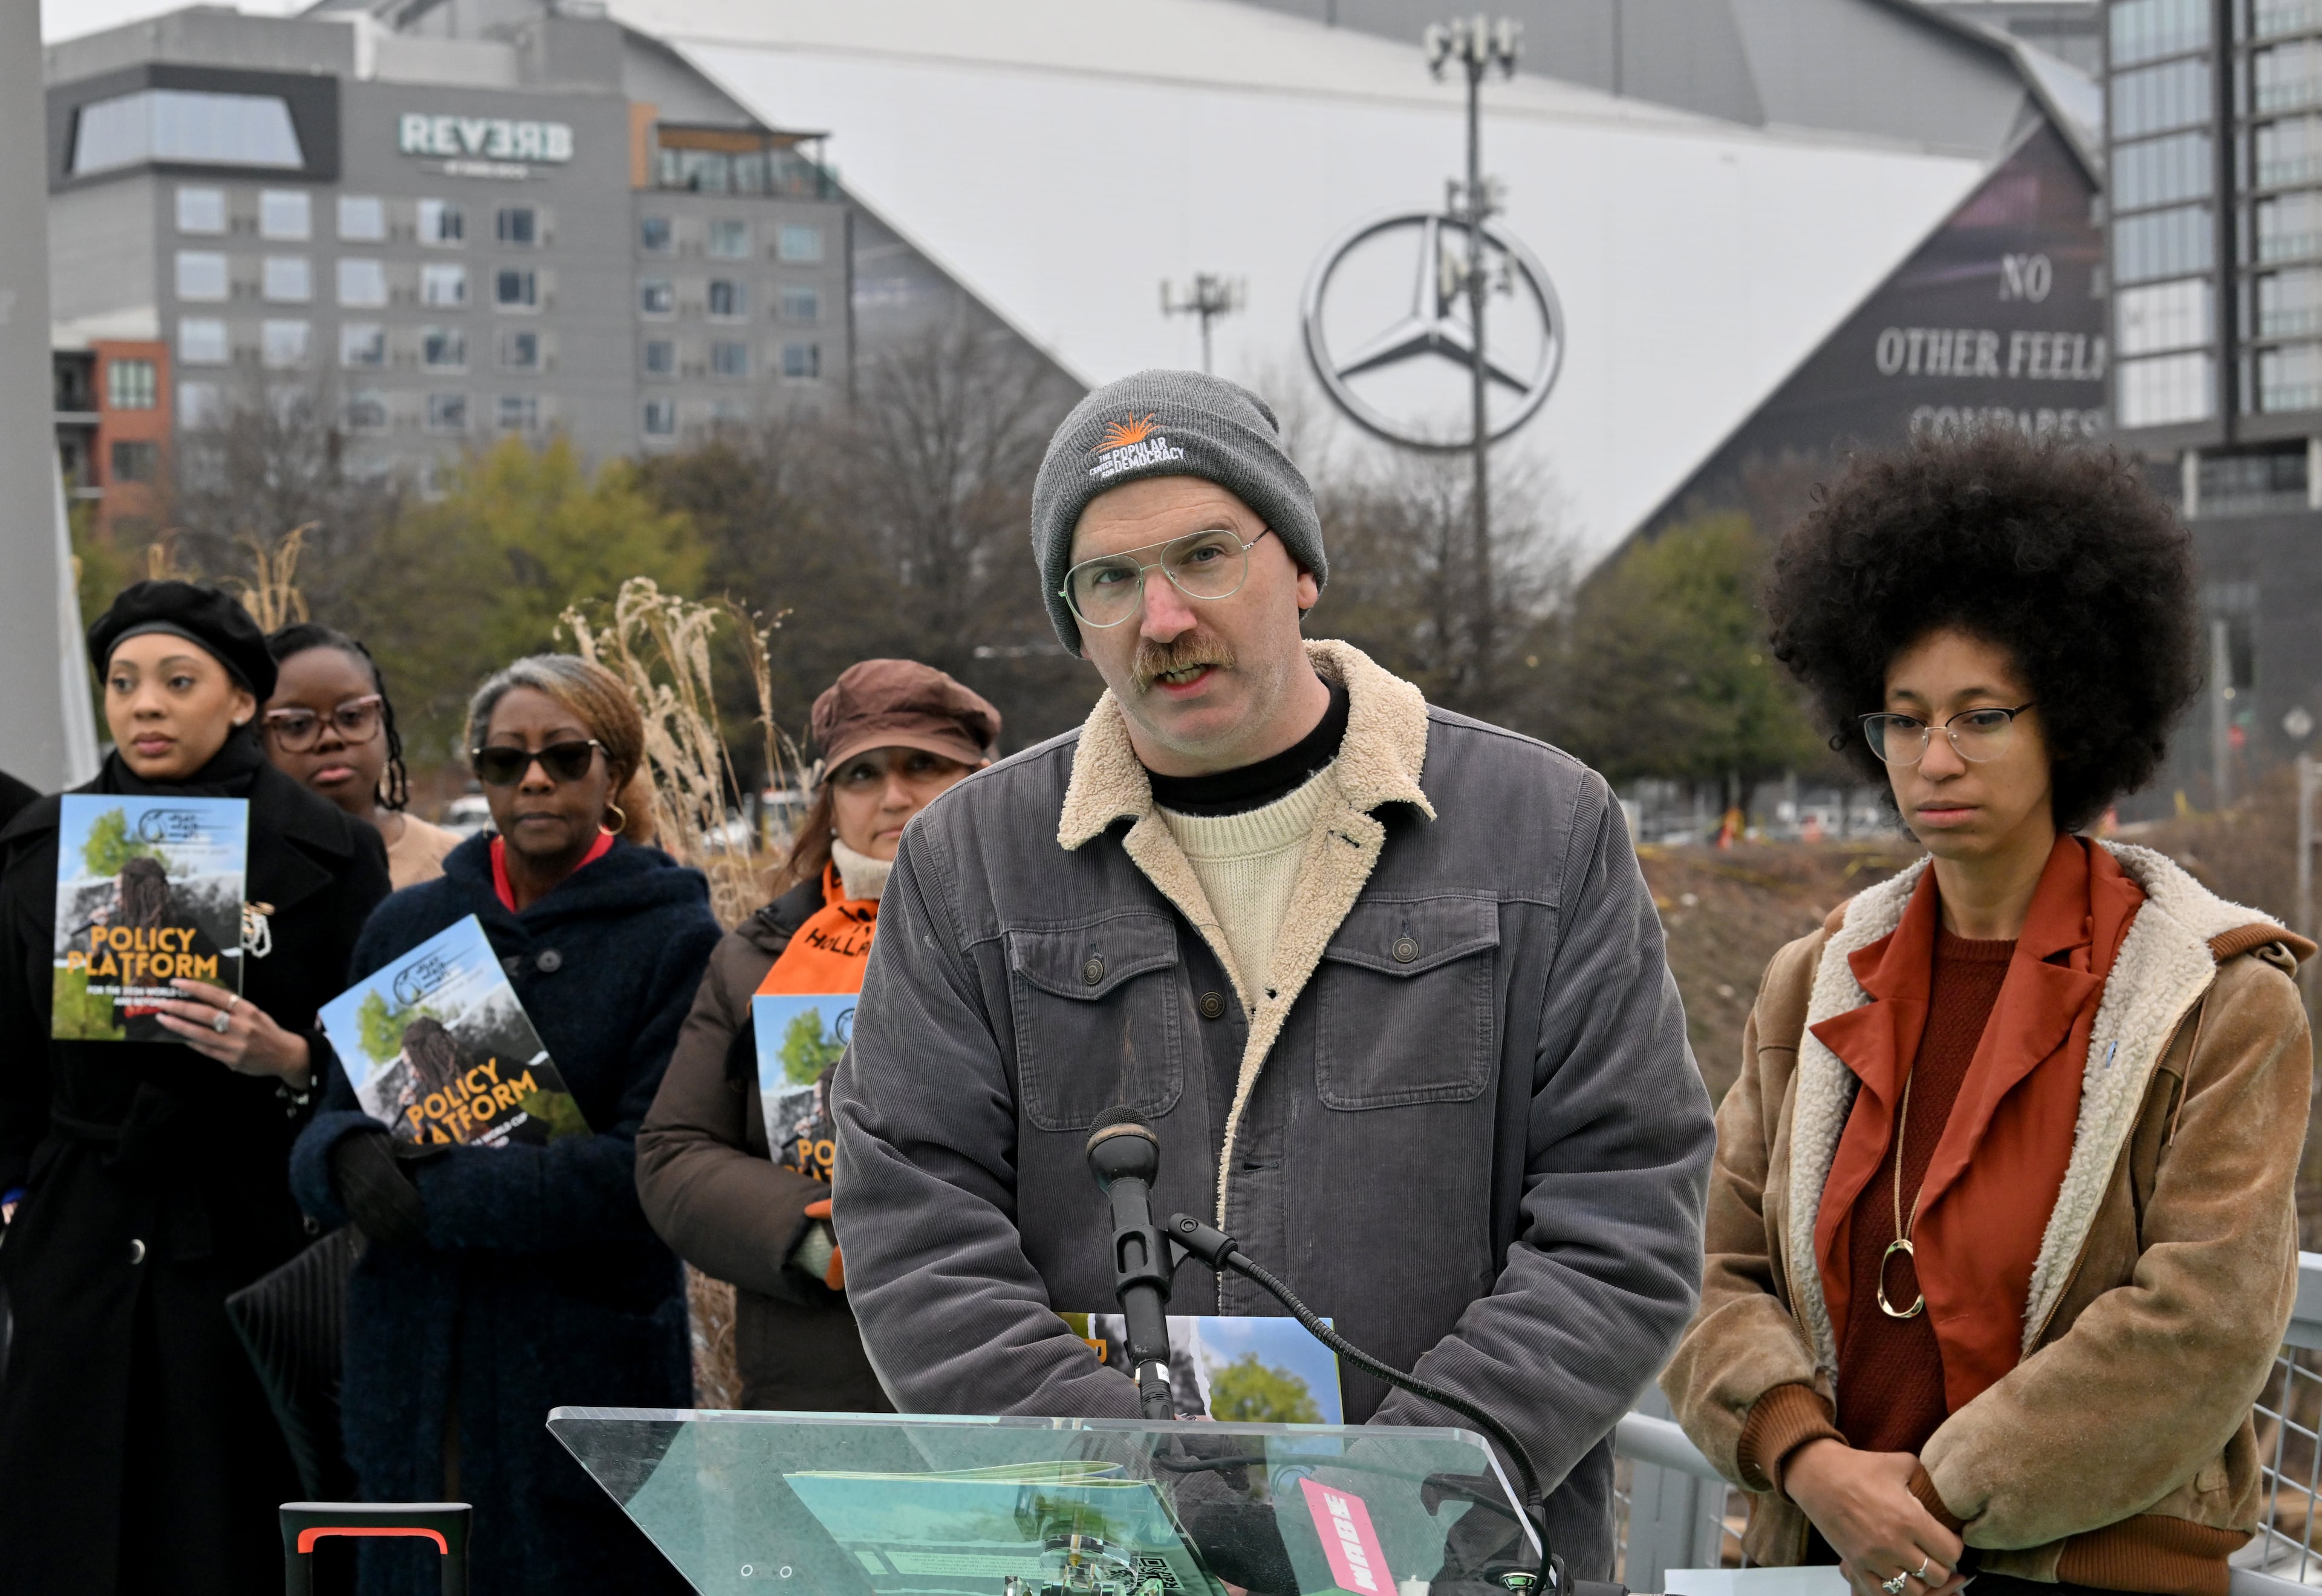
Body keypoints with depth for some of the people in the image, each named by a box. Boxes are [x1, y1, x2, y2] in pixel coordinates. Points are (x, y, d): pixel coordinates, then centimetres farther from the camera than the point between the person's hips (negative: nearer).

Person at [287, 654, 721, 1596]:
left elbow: (650, 1167, -12)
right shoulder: (407, 926, 12)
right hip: (412, 1377, 4)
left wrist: (439, 1196, -16)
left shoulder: (676, 940, -3)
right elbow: (328, 1127, 11)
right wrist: (350, 1158, -14)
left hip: (586, 1373, -4)